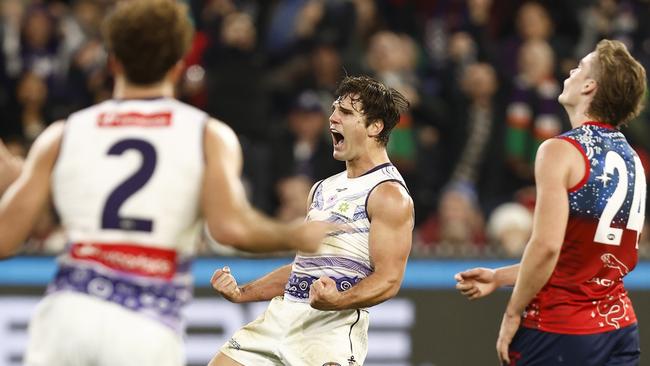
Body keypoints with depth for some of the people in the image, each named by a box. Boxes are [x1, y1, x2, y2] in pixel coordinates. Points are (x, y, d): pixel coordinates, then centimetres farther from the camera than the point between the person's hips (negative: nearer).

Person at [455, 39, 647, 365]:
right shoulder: (631, 160, 13)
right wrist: (499, 277, 21)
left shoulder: (561, 151, -12)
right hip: (619, 329, 7)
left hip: (559, 330, -7)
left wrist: (512, 314, -9)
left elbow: (547, 246, -20)